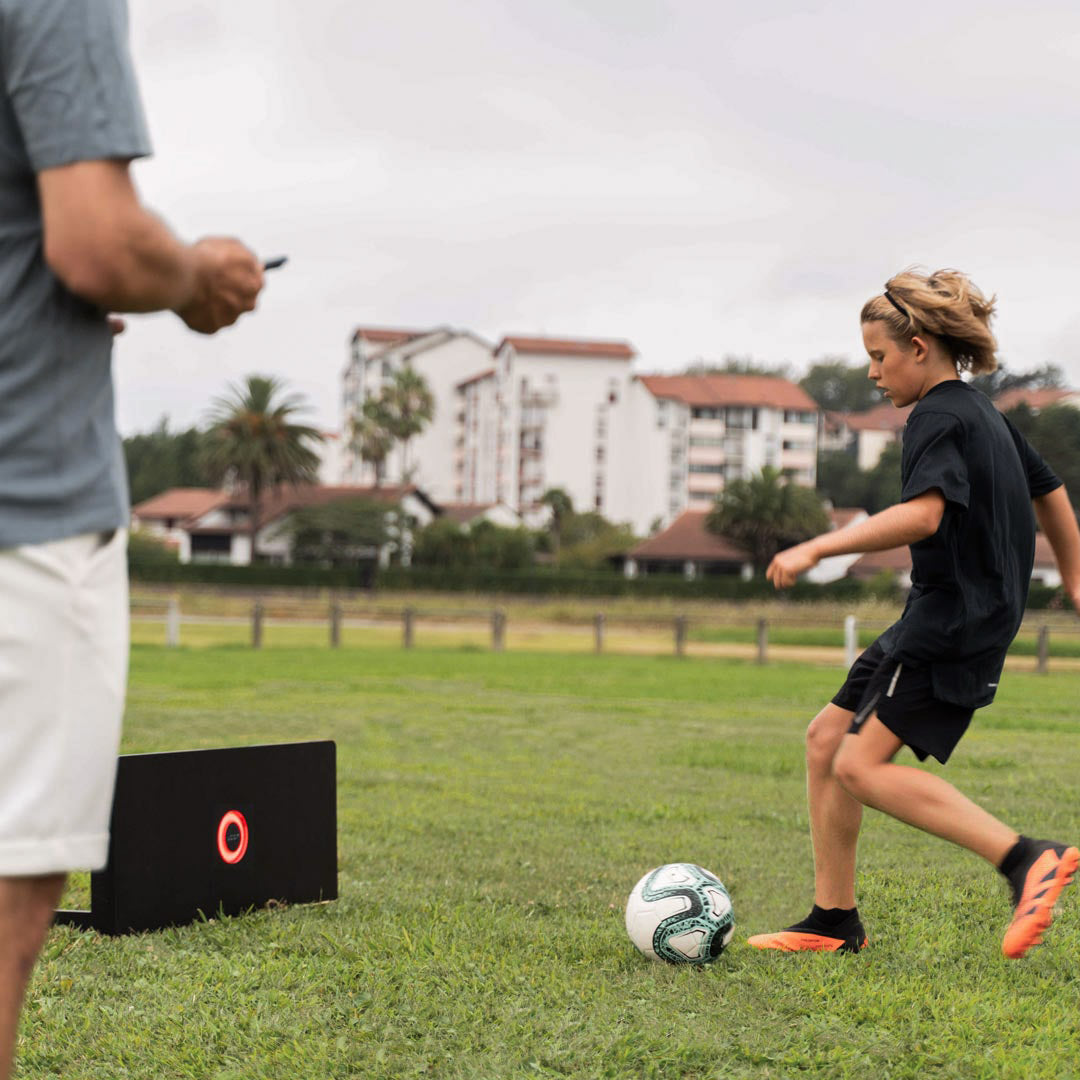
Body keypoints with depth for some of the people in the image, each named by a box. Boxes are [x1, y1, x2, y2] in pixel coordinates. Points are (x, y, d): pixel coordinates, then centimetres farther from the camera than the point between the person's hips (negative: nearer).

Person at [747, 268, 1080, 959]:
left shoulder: (939, 417, -13)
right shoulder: (984, 413, 17)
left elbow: (923, 513, -31)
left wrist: (818, 548, -33)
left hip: (954, 629, -10)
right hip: (935, 622, 10)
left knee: (861, 766, -18)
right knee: (826, 738, 10)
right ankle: (834, 922, 15)